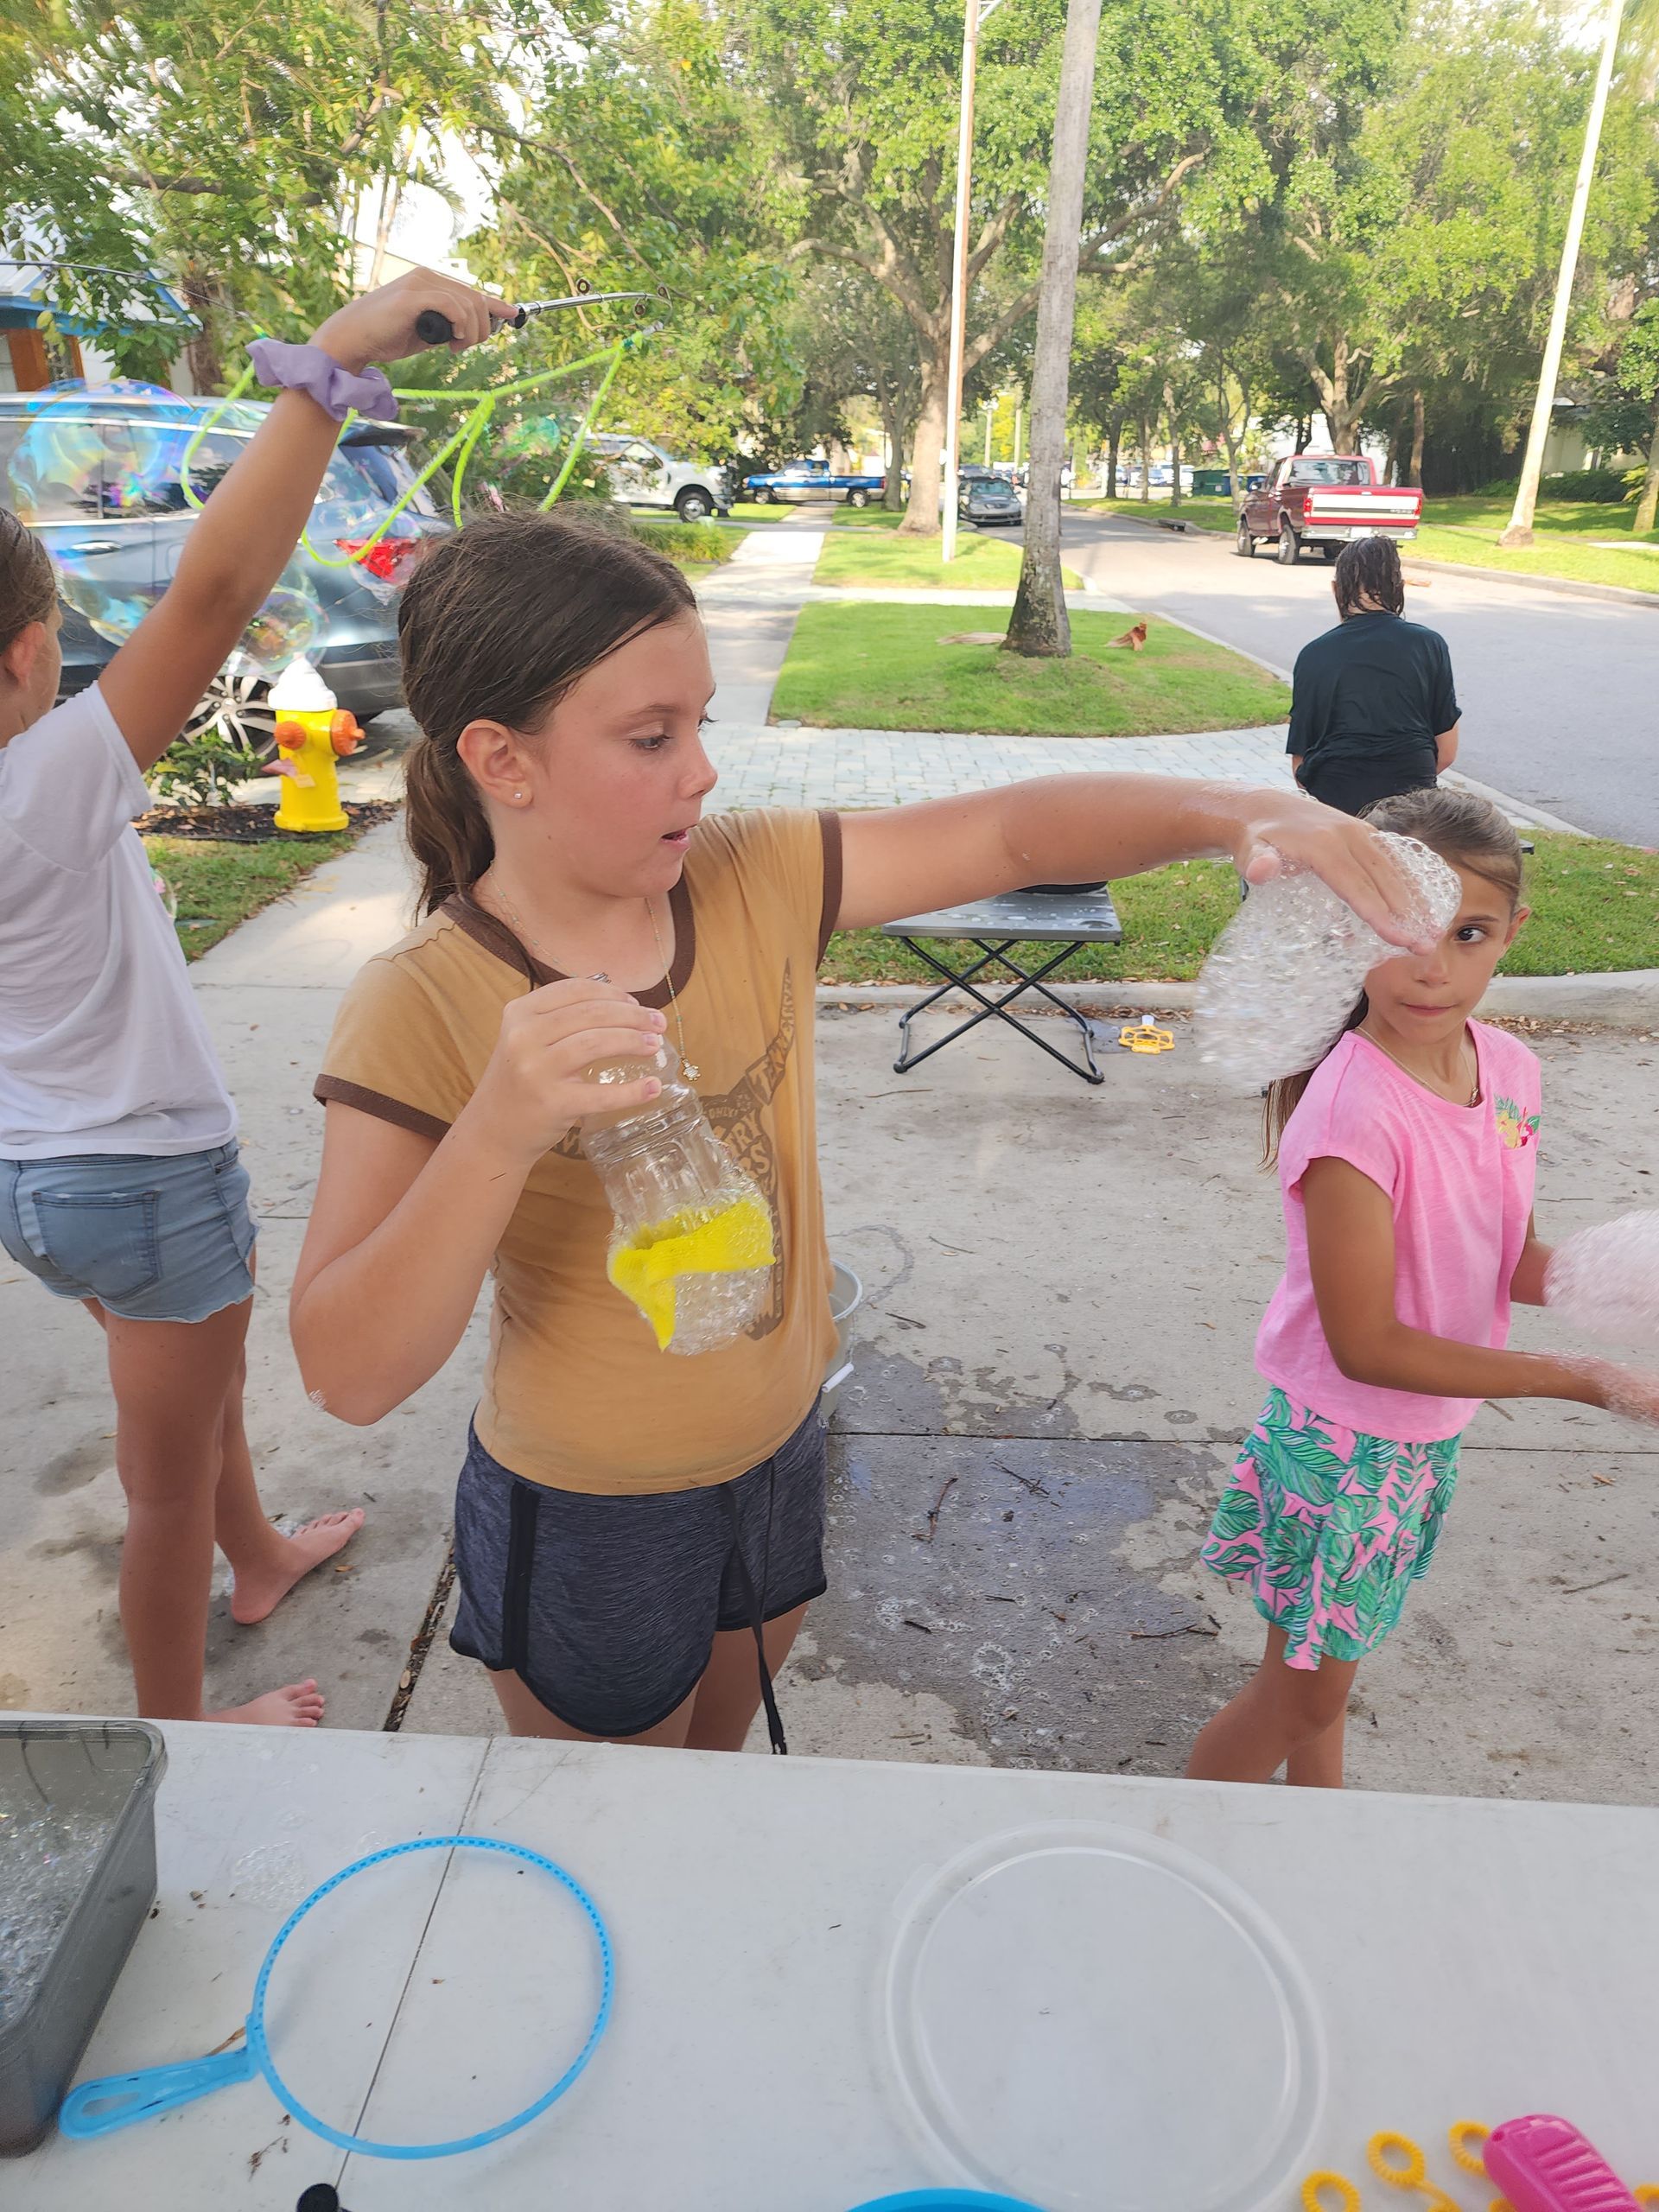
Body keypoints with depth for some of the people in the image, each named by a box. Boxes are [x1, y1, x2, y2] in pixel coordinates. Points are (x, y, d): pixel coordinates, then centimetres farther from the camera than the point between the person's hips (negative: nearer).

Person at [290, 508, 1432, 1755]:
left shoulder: (753, 882, -12)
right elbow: (352, 1373, -29)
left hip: (780, 1454, 5)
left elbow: (1010, 833, -12)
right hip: (587, 1525, -4)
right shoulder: (422, 1012, -24)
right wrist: (498, 1135, -44)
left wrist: (1236, 814, -29)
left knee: (718, 1761, 32)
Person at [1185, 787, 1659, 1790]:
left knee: (1325, 1663, 26)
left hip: (1432, 1431, 6)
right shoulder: (1352, 1112, -30)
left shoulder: (1509, 1068, -7)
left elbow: (1512, 1260, 3)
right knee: (1306, 1687, 12)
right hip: (1343, 1436, -6)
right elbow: (1363, 1345, -26)